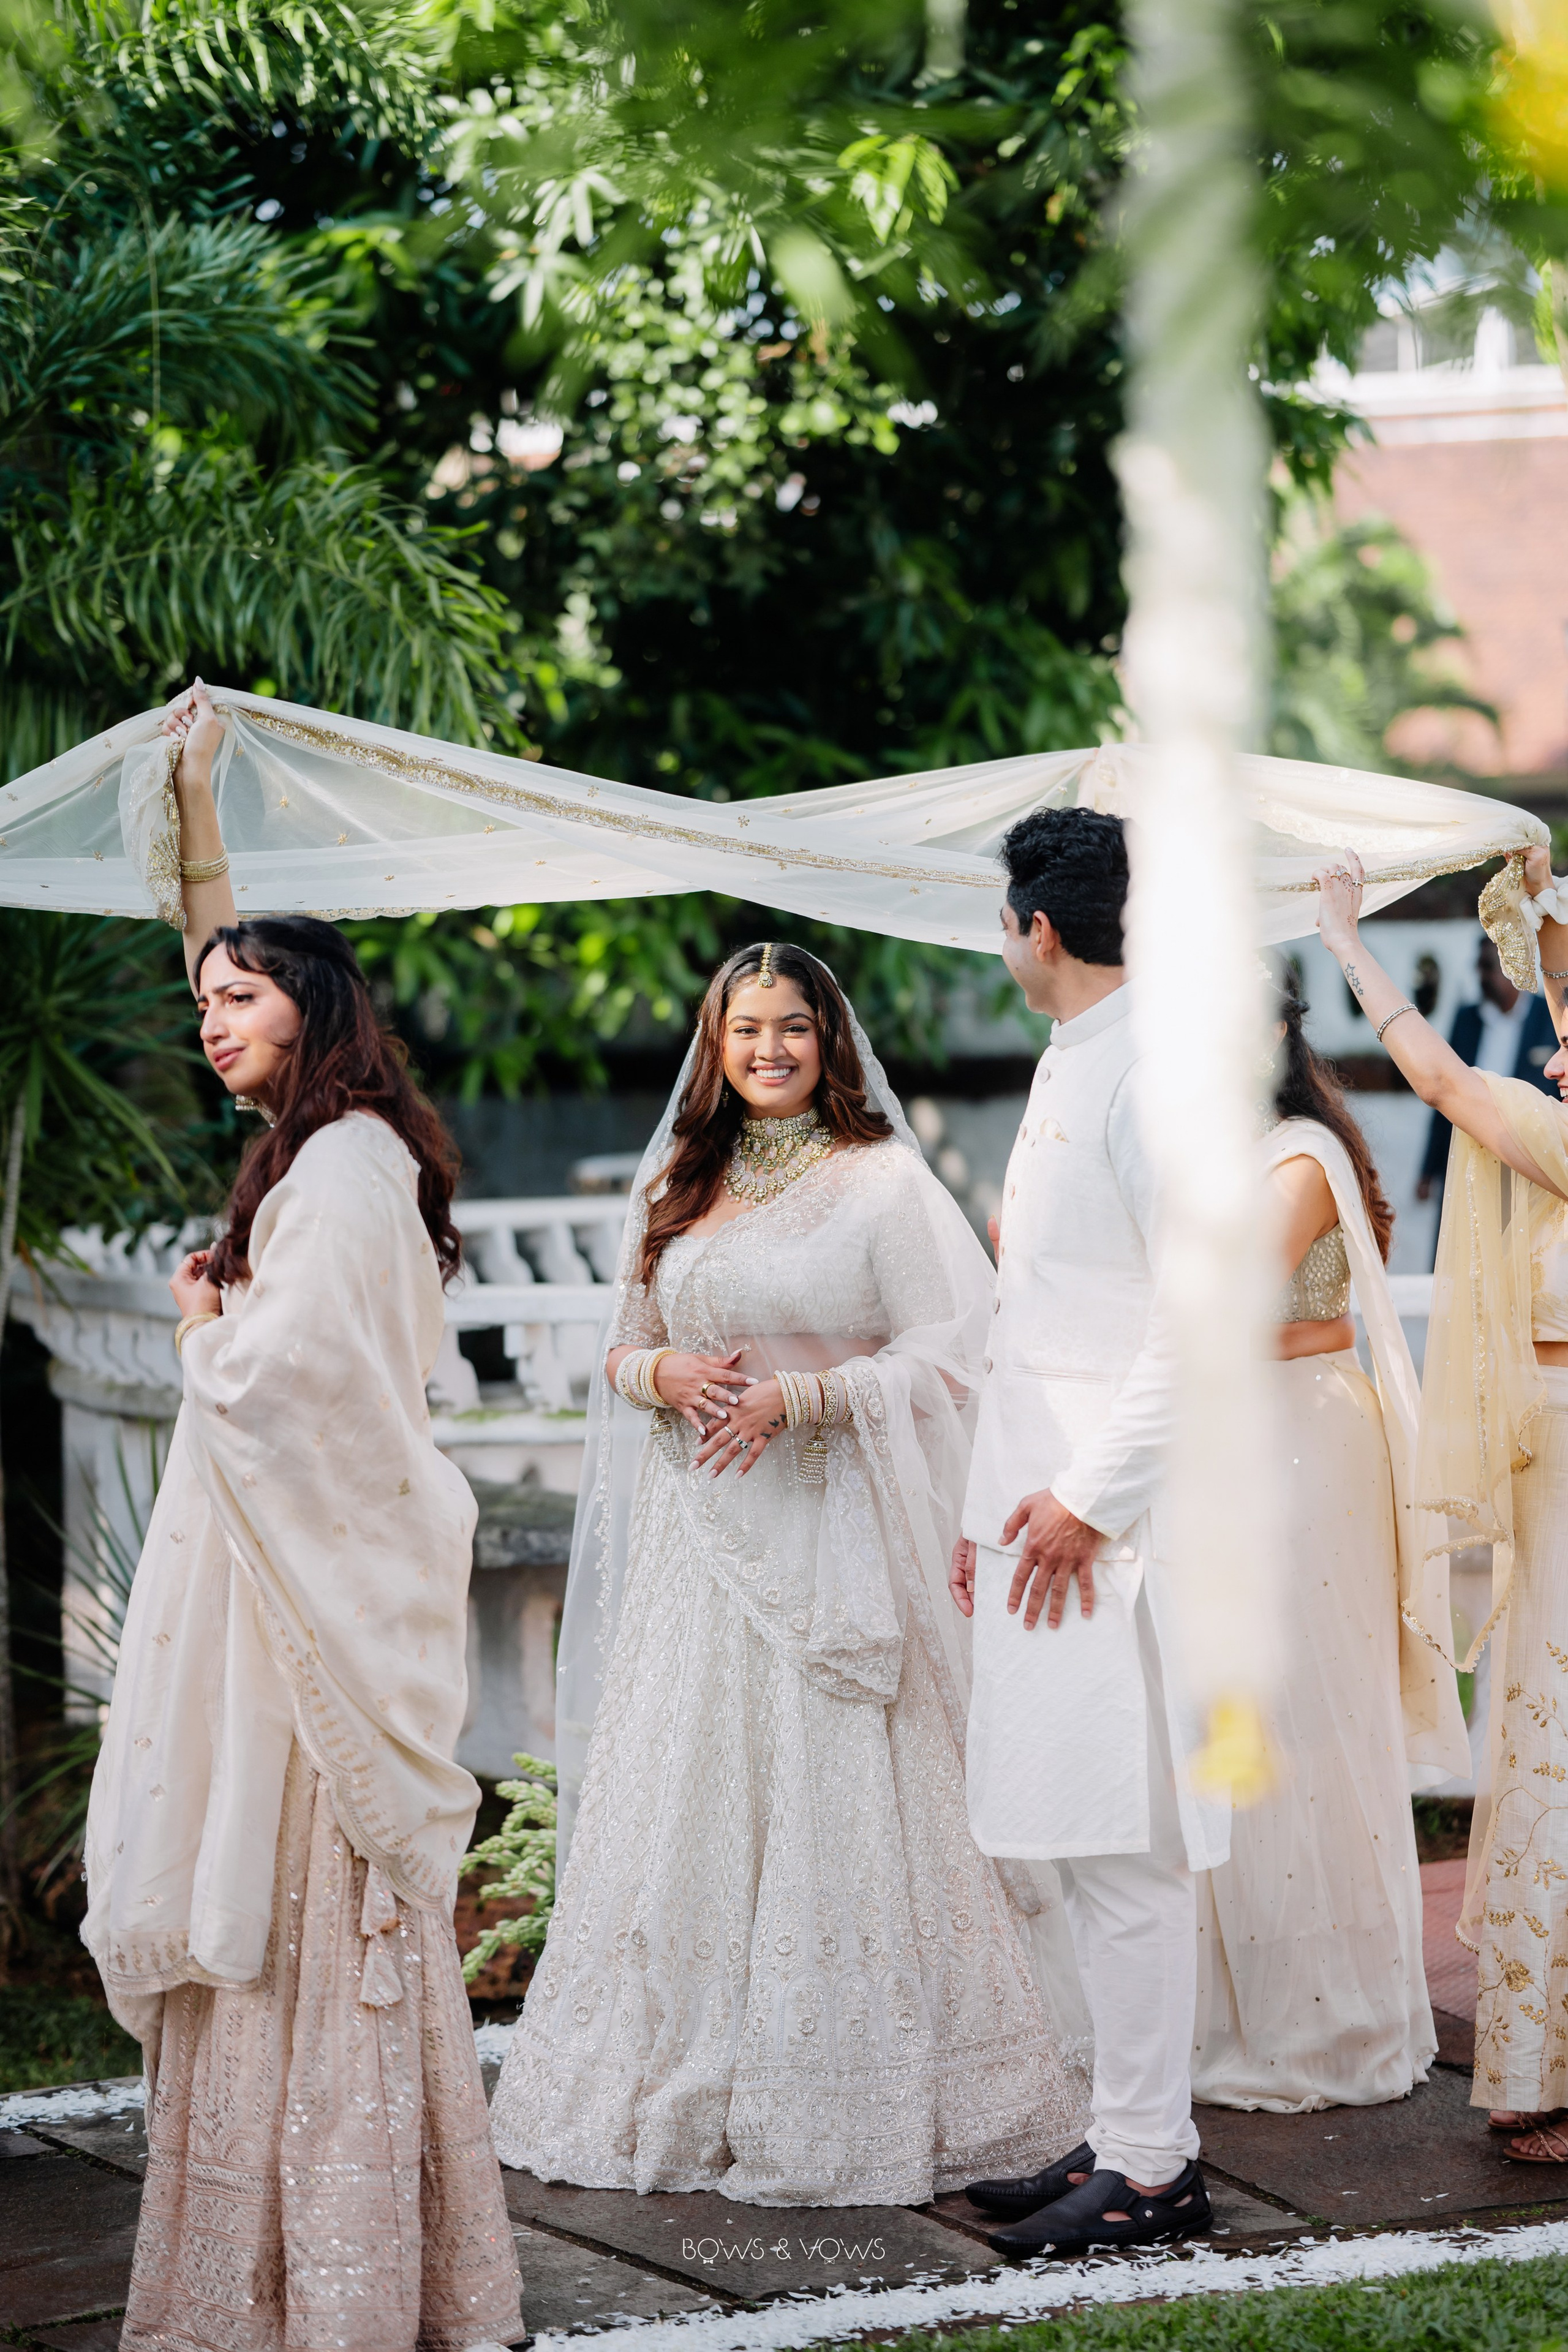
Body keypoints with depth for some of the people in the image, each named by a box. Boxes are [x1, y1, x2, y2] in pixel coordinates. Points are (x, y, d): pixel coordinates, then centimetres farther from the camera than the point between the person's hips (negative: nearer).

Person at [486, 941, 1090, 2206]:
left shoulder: (882, 1182, -3)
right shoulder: (678, 1185, 13)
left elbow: (944, 1355, -8)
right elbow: (622, 1351, 18)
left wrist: (798, 1397, -18)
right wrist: (663, 1373, -5)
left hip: (828, 1541, -5)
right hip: (698, 1536, 5)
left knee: (830, 1805, -4)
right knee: (687, 1803, 5)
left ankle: (846, 2103, 6)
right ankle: (685, 2090, 15)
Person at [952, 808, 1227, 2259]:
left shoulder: (1153, 1073, -13)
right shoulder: (1070, 1068, 17)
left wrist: (1089, 1495, -18)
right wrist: (997, 1504, 20)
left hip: (1114, 1531, -10)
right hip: (1049, 1518, 10)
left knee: (1124, 1850, -6)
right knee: (1086, 1845, 12)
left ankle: (1151, 2168, 0)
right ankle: (1129, 2132, 19)